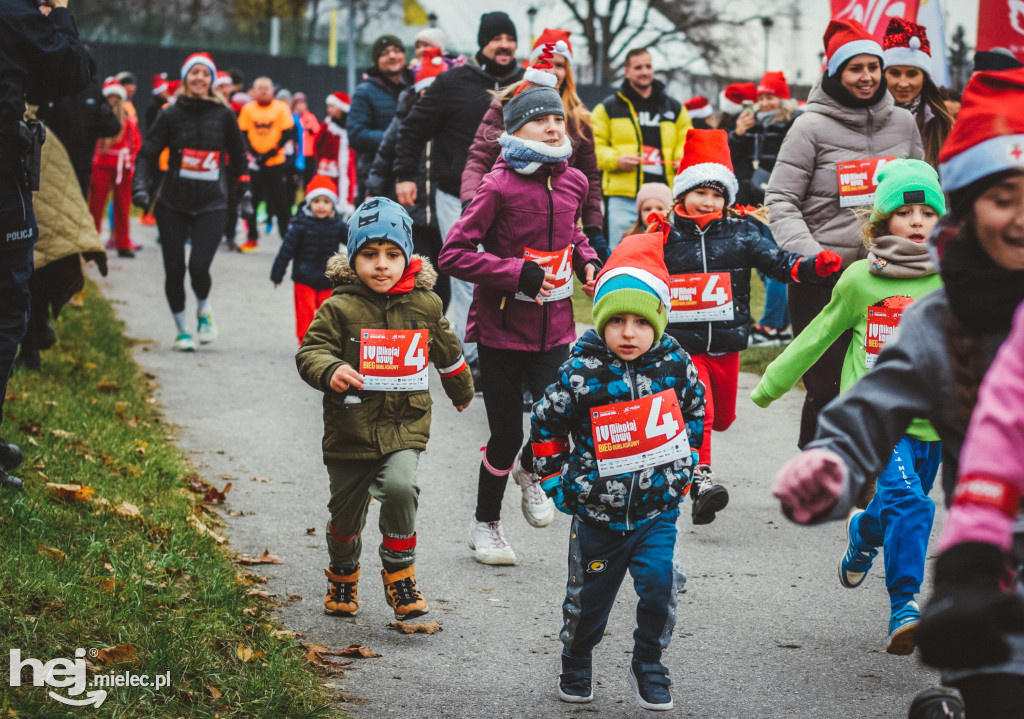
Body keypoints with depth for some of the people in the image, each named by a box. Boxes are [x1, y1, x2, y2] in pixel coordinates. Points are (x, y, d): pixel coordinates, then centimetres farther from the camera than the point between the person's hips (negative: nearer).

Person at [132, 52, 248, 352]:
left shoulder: (223, 114, 3)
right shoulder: (170, 114, 0)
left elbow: (238, 157, 14)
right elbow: (148, 153, 0)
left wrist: (245, 193, 16)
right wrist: (140, 185, -14)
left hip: (212, 205, -1)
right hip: (173, 204, 1)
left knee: (199, 266, -16)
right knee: (174, 269, 1)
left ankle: (203, 310, 16)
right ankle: (181, 329, 21)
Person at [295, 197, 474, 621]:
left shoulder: (424, 305, 2)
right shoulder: (339, 308, -8)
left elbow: (446, 353, 19)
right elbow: (310, 351, -10)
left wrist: (461, 391, 35)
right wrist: (331, 371, -33)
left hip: (406, 426, 0)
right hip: (350, 430, 0)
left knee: (399, 487, -26)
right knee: (346, 513, 11)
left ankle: (400, 575, -6)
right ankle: (343, 577, 41)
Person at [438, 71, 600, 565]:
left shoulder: (573, 182, 4)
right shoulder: (499, 186, -14)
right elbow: (453, 254, -17)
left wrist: (587, 262, 6)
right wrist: (519, 273, -22)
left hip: (554, 329, 4)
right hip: (502, 330, -4)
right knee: (506, 437, 2)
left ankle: (531, 470, 28)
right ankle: (485, 524, 27)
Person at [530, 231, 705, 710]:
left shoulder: (674, 364, -8)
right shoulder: (580, 374, -16)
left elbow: (694, 409, 12)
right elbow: (545, 425, -2)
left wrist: (687, 462, 11)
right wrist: (556, 480, 0)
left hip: (657, 507, 1)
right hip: (597, 511, -1)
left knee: (657, 585, -11)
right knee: (588, 595, 12)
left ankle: (648, 666, 12)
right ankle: (576, 663, 38)